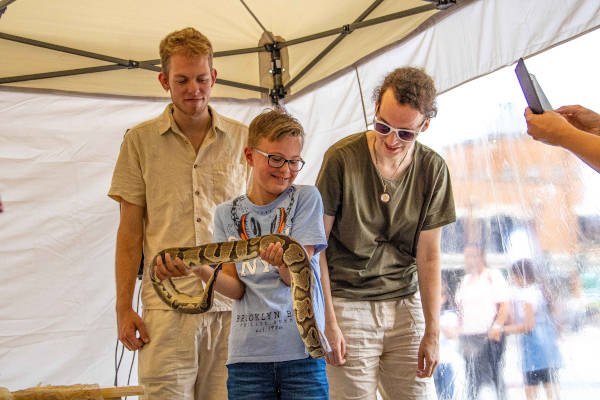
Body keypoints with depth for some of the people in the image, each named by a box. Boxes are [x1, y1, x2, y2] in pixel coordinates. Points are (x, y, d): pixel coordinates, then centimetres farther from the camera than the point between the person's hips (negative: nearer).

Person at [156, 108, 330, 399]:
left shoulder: (306, 198, 2)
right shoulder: (227, 214, 8)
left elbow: (295, 276, -7)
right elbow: (236, 288, 0)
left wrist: (283, 262, -29)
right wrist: (198, 268, -19)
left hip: (302, 351, -1)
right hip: (247, 354, 2)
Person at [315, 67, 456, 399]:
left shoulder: (433, 170, -2)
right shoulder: (342, 158, -11)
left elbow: (428, 255, 2)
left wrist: (432, 331, 0)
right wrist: (327, 320, -9)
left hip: (406, 303, 3)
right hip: (348, 303, -3)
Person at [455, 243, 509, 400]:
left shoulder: (493, 276, -1)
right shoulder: (465, 280, 18)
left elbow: (504, 306, -8)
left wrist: (497, 327, -21)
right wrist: (460, 333, 15)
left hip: (490, 335, -6)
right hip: (468, 336, 6)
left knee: (495, 375, -7)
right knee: (472, 379, 5)